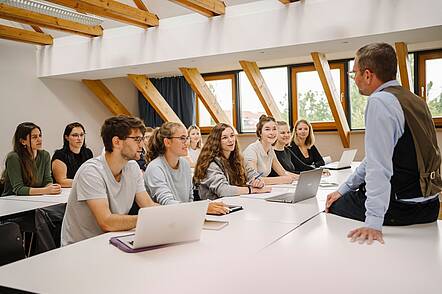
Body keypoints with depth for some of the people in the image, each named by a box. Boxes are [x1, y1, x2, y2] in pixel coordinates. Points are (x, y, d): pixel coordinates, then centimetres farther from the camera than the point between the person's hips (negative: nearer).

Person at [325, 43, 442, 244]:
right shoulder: (414, 100, 11)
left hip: (401, 208, -9)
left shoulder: (380, 101, -19)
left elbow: (379, 167, -26)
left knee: (334, 207, 9)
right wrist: (344, 189, 17)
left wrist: (373, 222, -27)